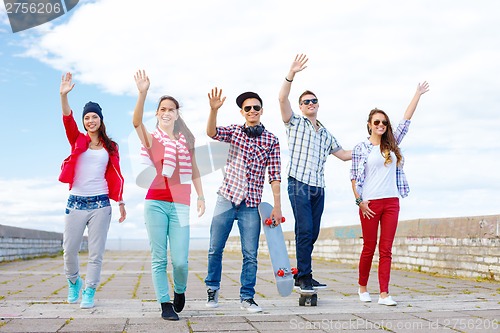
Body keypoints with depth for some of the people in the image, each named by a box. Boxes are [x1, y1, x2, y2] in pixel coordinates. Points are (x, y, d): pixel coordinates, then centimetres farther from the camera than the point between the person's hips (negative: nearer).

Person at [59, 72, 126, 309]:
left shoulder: (111, 147, 8)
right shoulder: (77, 141, 6)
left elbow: (116, 176, 9)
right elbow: (67, 121, -12)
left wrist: (121, 203, 6)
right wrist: (64, 96, -27)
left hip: (100, 203, 0)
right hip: (76, 202, 0)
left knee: (96, 252, 1)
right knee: (69, 249, 3)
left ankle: (89, 292, 13)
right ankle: (73, 282, 30)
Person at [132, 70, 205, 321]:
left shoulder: (186, 140, 12)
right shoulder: (151, 138, 4)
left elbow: (194, 170, 18)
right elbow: (136, 122, -16)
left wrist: (201, 197, 12)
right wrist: (142, 93, -29)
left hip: (180, 204, 1)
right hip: (155, 202, -1)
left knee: (180, 260, -4)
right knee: (158, 258, 1)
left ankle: (180, 291, 25)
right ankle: (165, 304, 13)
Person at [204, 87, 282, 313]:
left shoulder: (271, 140, 5)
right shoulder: (235, 131, 6)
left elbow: (275, 175, 3)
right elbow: (212, 133, -15)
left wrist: (277, 206, -3)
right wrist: (214, 110, -32)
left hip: (251, 204, 0)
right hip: (226, 199, 0)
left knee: (250, 254, 2)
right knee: (215, 249, 6)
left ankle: (246, 298, 15)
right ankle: (212, 288, 26)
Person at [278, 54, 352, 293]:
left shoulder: (326, 134, 24)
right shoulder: (295, 123, 8)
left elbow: (343, 154, 28)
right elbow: (282, 98, -7)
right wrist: (291, 74, -19)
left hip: (318, 188, 6)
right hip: (299, 185, -6)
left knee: (313, 233, 4)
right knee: (305, 230, -12)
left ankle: (300, 276, 12)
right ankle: (305, 277, -7)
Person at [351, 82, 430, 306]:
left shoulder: (392, 144, 11)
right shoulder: (360, 148, 0)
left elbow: (406, 119, 15)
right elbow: (354, 177, -2)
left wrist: (418, 94, 16)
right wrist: (359, 201, -10)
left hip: (391, 202, 4)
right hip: (370, 203, -3)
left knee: (386, 249, 1)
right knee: (369, 248, 5)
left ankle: (384, 294, 2)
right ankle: (362, 287, 23)